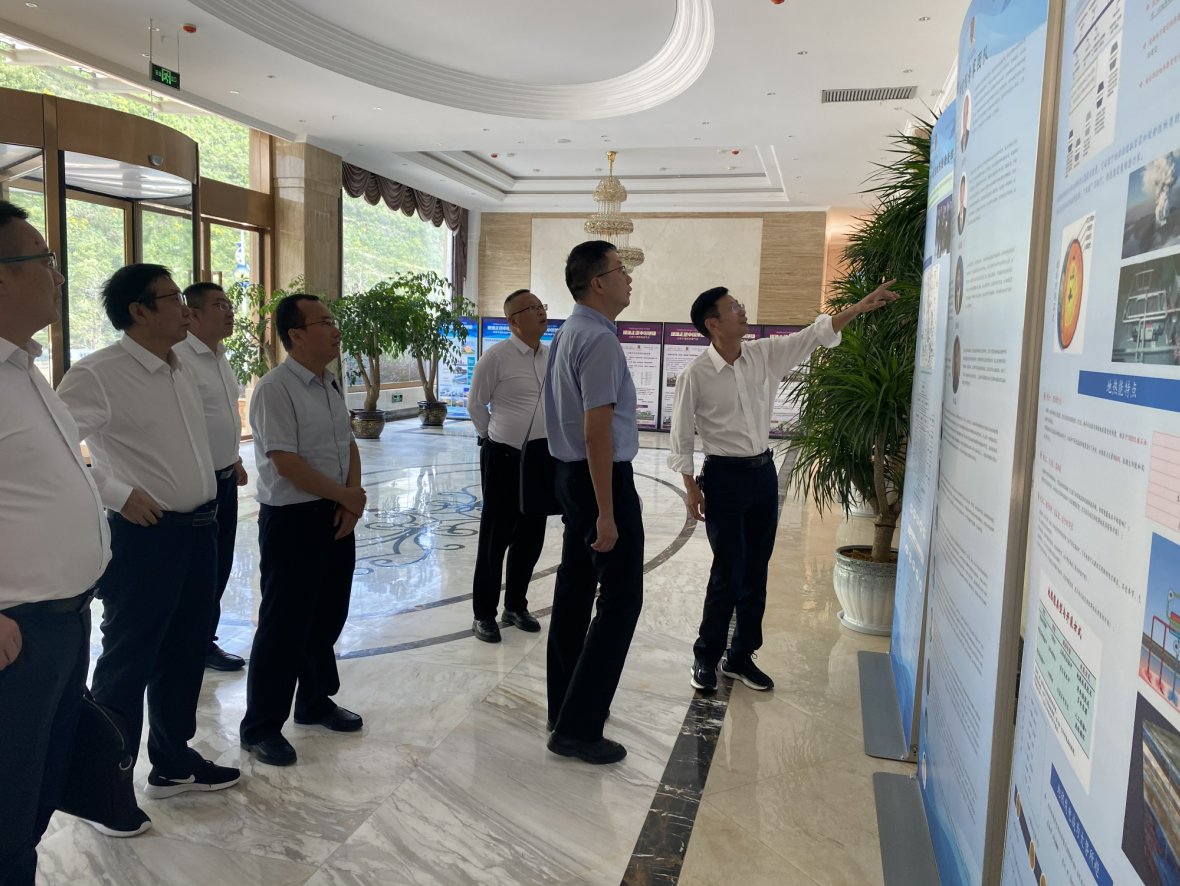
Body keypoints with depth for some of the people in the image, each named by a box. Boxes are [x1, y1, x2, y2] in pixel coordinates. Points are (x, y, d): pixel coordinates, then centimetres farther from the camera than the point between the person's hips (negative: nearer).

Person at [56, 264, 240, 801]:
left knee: (184, 654, 18)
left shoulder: (183, 373, 10)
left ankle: (172, 764, 35)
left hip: (199, 529, 8)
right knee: (128, 661, 6)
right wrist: (117, 494, -19)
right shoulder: (98, 374, -14)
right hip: (144, 533, -8)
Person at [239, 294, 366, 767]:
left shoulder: (331, 384, 10)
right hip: (292, 519, -8)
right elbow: (286, 462, -21)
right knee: (284, 625, 1)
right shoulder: (275, 389, -16)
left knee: (328, 617, 18)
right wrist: (347, 495, -13)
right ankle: (261, 727, 17)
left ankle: (315, 702, 37)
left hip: (337, 515, 8)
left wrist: (352, 501, -2)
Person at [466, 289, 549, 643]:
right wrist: (492, 438, 6)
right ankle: (483, 614, 15)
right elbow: (475, 405, -2)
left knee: (530, 538, 13)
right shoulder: (496, 356, -12)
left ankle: (516, 606, 29)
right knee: (495, 538, 2)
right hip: (503, 459, -6)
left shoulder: (552, 357, 5)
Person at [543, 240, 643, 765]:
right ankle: (576, 728, 1)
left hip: (570, 471, 10)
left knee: (575, 587, 16)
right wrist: (605, 513, -22)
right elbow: (597, 432, -24)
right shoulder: (600, 340, -19)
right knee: (621, 598, -4)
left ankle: (566, 706, 29)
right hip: (604, 476, -10)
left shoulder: (567, 333, 13)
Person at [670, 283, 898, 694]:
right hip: (724, 476, -6)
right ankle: (706, 658, 15)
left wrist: (859, 306, -4)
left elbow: (814, 335, 5)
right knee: (728, 574, -3)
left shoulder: (765, 355, 2)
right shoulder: (695, 376, -12)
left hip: (763, 473, 6)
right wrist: (692, 489, -8)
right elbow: (681, 437, -6)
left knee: (756, 572, 11)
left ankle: (741, 656, 25)